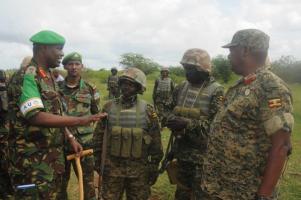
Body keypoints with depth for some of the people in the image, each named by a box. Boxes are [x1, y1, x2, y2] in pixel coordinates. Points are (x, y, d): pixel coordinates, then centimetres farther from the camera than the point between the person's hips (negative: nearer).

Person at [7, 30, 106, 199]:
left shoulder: (49, 77, 12)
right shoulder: (26, 76, -17)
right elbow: (36, 117, -27)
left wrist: (70, 137, 11)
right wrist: (80, 121, -27)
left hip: (53, 156, 9)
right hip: (32, 161, -9)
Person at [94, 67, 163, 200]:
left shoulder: (148, 111, -5)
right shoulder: (109, 108, -1)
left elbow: (155, 142, -1)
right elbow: (99, 136, 6)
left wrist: (154, 167, 0)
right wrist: (97, 160, 6)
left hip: (139, 169, 0)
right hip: (112, 167, 1)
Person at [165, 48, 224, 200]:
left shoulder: (216, 91, -13)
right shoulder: (182, 87, 6)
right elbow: (171, 109, 17)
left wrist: (187, 123, -27)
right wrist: (170, 119, -7)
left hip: (203, 153, -6)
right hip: (181, 150, 6)